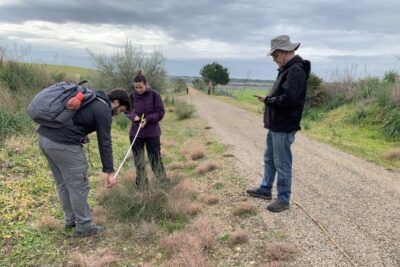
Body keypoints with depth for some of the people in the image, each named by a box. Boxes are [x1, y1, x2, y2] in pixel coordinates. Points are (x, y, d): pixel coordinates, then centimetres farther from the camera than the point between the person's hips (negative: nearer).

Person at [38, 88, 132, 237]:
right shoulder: (103, 110, -5)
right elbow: (104, 142, -7)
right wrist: (109, 171, -3)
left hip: (45, 137, 10)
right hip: (63, 144, -10)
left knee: (63, 184, 20)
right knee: (78, 186, 3)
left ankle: (71, 219, 34)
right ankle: (84, 227, 15)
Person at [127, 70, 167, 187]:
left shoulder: (154, 95, -10)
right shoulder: (132, 96, -2)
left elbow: (161, 112, -6)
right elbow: (127, 110, 9)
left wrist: (148, 119, -19)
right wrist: (133, 116, -13)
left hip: (152, 133, -3)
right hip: (135, 133, 3)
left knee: (155, 158, 1)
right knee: (138, 160, 10)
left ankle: (164, 184, 12)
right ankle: (142, 186, 22)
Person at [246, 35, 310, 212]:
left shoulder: (296, 70, -18)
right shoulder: (287, 69, 13)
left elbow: (288, 99, -28)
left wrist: (268, 100, -16)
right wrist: (269, 99, 3)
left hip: (284, 127, -10)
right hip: (275, 125, 11)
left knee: (282, 165, 0)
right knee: (269, 159, 21)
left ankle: (283, 200, 14)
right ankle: (265, 190, 37)